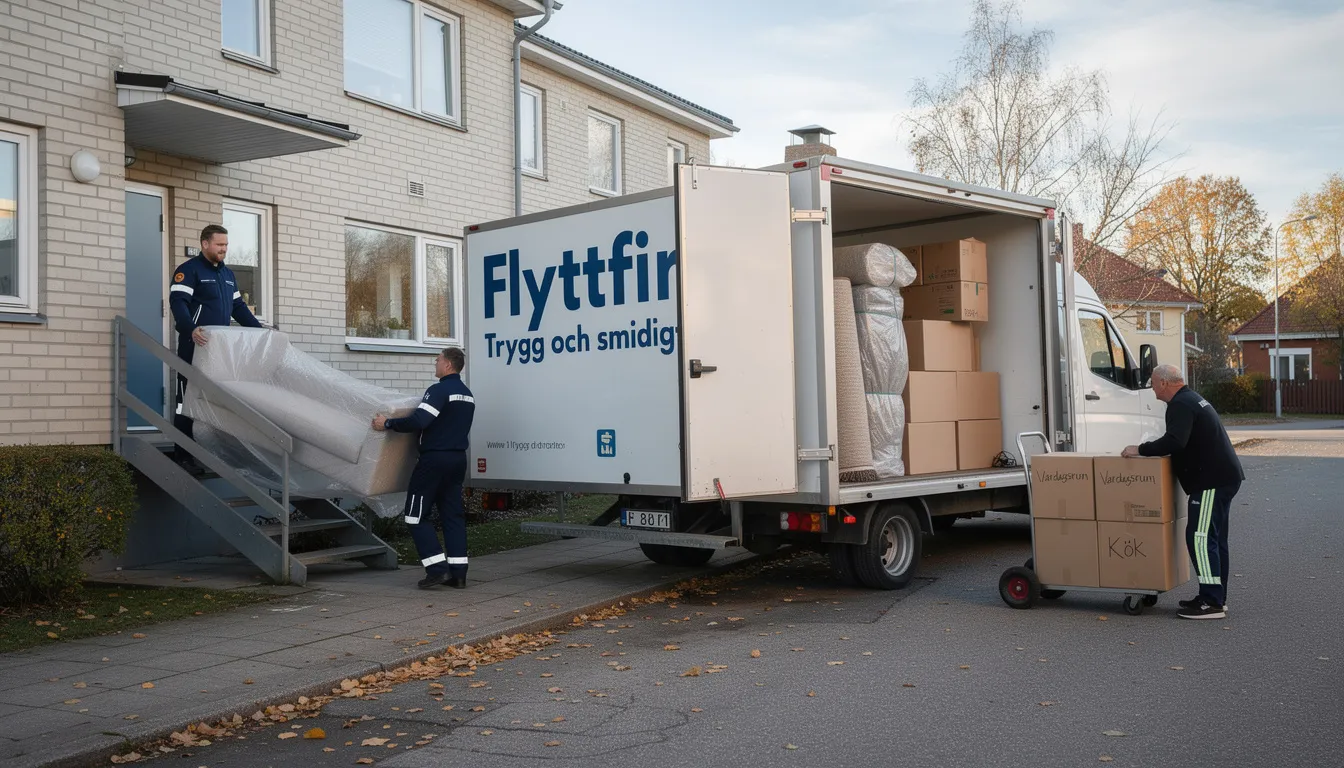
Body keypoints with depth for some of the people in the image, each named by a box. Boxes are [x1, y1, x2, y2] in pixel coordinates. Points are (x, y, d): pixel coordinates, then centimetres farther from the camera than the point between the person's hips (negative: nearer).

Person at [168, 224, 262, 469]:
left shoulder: (228, 274, 19)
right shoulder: (189, 270, -5)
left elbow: (238, 306, 23)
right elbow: (177, 302, -17)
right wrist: (190, 329, -34)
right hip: (195, 346, -7)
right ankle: (183, 454, 0)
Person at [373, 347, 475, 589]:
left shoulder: (439, 390, -14)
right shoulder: (467, 395, 15)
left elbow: (419, 421, -25)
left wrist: (388, 423, -17)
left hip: (434, 459, -8)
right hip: (458, 459, 8)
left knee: (416, 515, 0)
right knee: (452, 514, 10)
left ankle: (438, 568, -6)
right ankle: (458, 572, 8)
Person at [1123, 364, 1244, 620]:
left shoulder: (1181, 405, -14)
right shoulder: (1192, 399, 20)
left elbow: (1174, 442, -28)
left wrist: (1140, 450, -18)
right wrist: (1148, 450, 21)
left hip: (1212, 480, -11)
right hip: (1224, 476, 11)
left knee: (1200, 538, -10)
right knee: (1214, 538, 15)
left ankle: (1212, 602, -10)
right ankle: (1216, 597, 22)